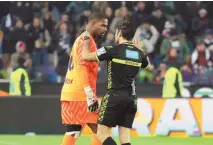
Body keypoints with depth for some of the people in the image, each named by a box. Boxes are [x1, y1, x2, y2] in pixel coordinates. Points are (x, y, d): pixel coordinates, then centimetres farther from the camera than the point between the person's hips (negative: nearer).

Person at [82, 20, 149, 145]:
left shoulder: (113, 50, -10)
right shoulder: (139, 53, 8)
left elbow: (86, 56, -6)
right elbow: (146, 63, 32)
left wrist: (87, 39, 8)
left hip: (115, 96, -6)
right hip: (131, 98, 6)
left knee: (102, 133, 0)